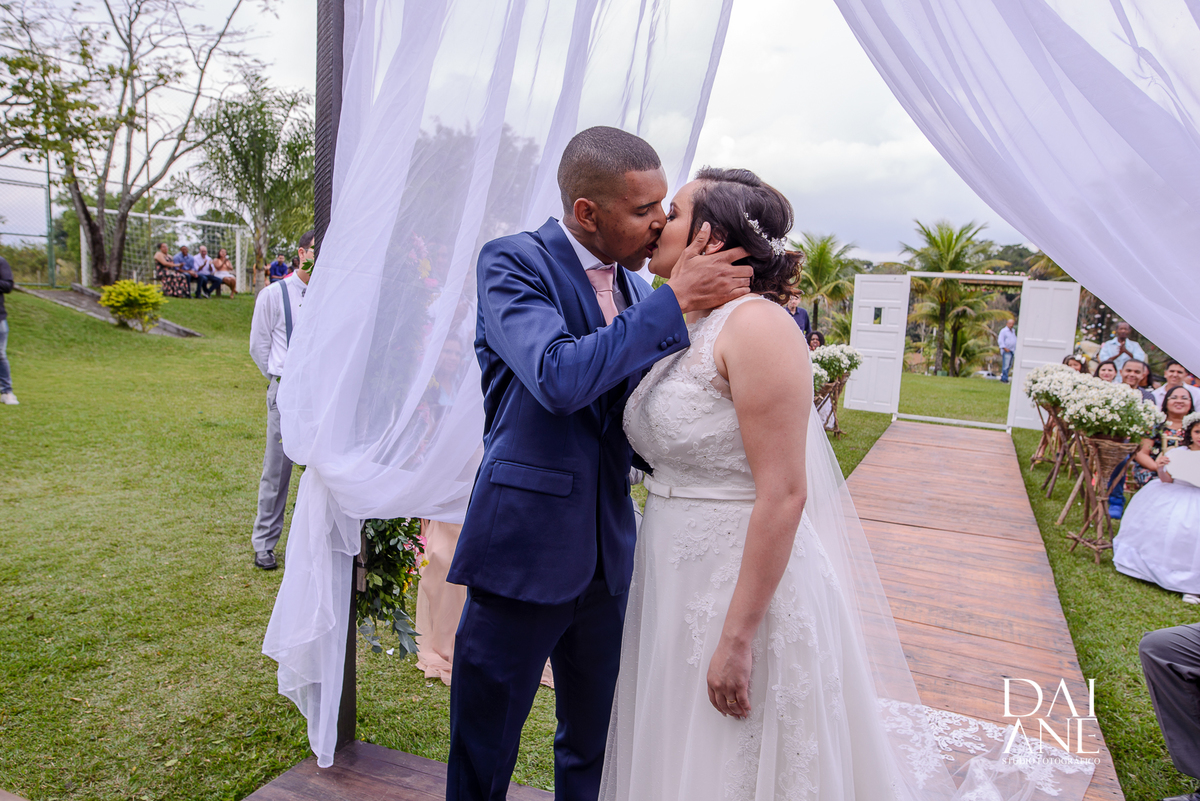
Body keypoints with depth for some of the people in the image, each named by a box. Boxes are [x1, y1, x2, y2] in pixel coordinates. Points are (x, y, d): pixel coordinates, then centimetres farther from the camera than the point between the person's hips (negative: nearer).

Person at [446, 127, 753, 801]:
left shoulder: (636, 289, 9)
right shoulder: (512, 262, -10)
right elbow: (560, 379, -28)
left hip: (607, 558, 6)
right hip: (525, 550, -5)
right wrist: (676, 301, -21)